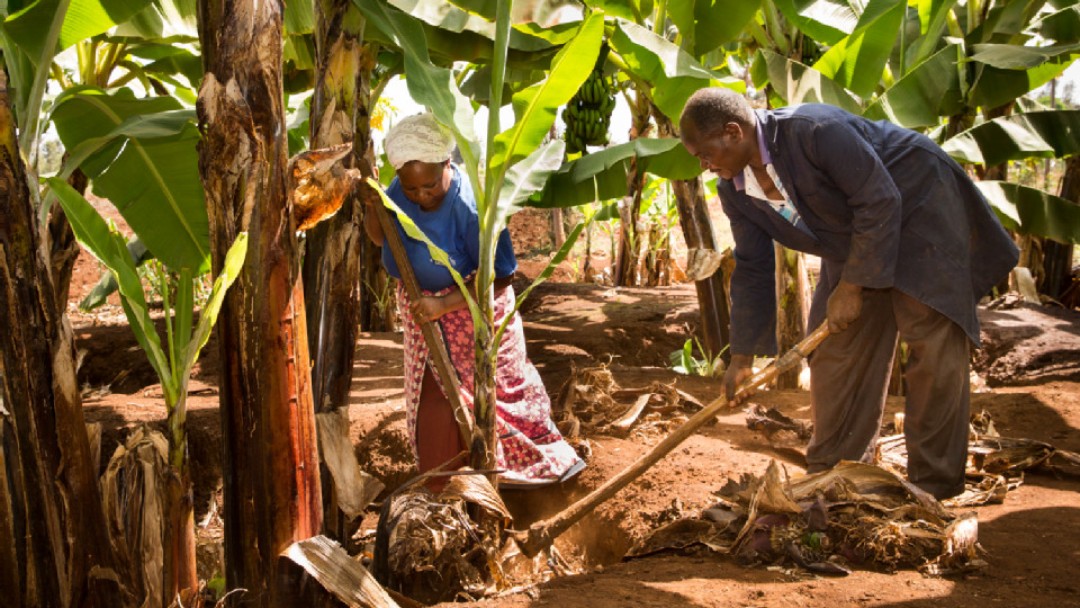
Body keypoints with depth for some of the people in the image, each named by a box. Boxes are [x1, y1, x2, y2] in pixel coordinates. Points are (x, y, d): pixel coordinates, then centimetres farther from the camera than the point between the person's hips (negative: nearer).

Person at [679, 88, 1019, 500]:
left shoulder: (814, 130, -32)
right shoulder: (733, 188, -8)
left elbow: (879, 202, -28)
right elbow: (752, 268, 1)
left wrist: (852, 285, -25)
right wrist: (742, 356, 1)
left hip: (918, 210, -8)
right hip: (853, 241, 8)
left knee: (935, 348, -11)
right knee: (836, 351, 5)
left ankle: (934, 488, -4)